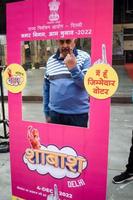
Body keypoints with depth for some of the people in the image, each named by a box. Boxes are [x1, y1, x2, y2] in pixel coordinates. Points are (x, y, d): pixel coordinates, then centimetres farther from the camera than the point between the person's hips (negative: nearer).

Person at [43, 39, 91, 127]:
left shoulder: (84, 57, -4)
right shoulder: (50, 61, 6)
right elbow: (46, 88, 11)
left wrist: (73, 68, -25)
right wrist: (47, 113, 11)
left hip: (78, 114, -2)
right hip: (55, 114, 3)